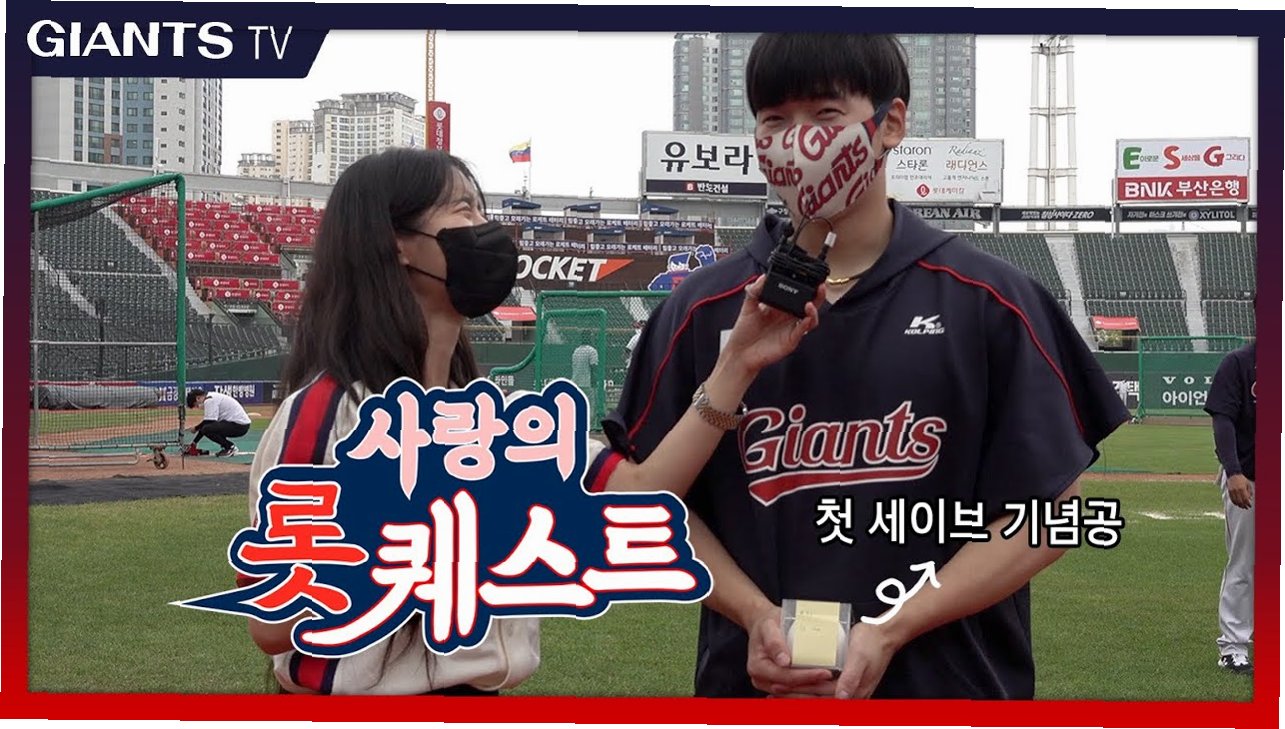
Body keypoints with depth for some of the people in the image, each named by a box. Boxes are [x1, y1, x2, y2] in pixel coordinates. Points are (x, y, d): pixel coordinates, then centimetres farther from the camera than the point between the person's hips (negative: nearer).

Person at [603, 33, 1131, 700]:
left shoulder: (989, 302, -2)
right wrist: (757, 615, -11)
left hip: (952, 690, -1)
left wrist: (892, 629, -13)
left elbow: (1046, 512, -4)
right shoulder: (703, 309, 3)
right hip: (754, 686, 2)